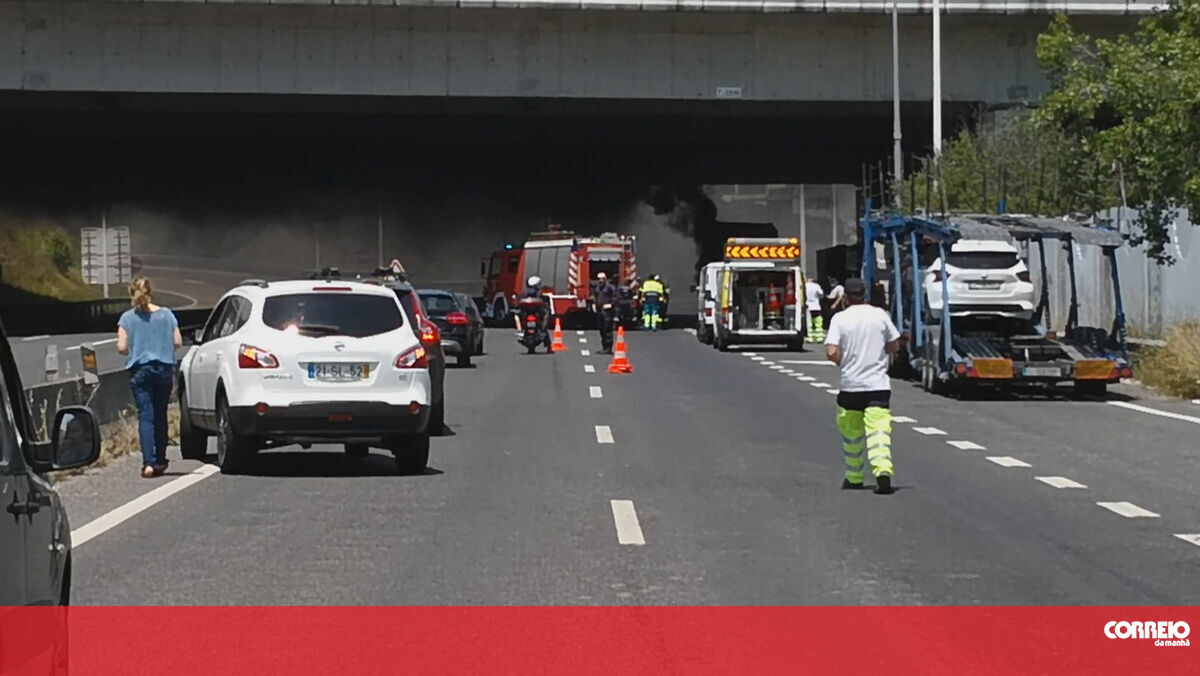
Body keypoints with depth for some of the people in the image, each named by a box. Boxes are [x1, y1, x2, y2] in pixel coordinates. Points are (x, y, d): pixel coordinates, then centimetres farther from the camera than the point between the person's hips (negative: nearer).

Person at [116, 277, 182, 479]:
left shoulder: (127, 318, -3)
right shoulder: (166, 315, 2)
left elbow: (121, 347, -7)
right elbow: (178, 342, 1)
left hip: (139, 370, -2)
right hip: (164, 369, 2)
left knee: (145, 416, -3)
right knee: (160, 416, 13)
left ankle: (149, 462, -15)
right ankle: (160, 462, 20)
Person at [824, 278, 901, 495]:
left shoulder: (840, 318, -4)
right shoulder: (880, 315, 2)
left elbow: (831, 353, -13)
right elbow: (894, 347, 9)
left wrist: (844, 362, 7)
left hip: (850, 384, 0)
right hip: (878, 384, 0)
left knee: (851, 432, 17)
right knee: (879, 430, -8)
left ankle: (854, 477, 27)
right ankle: (883, 470, -29)